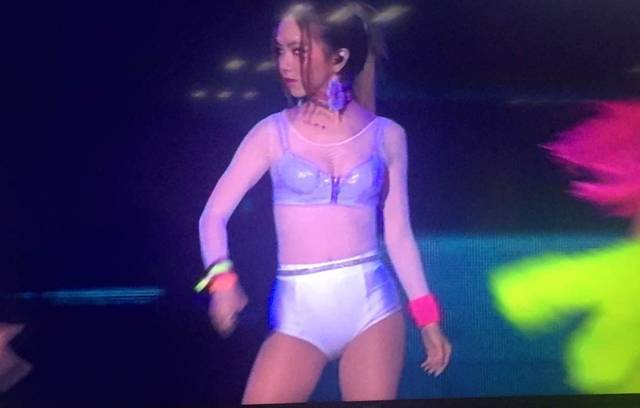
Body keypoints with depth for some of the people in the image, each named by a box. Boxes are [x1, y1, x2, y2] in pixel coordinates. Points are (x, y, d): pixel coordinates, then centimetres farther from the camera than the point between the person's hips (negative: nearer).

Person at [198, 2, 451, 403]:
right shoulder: (273, 133, 0)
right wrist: (222, 278, -19)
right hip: (298, 310, 0)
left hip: (372, 303, 1)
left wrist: (428, 317, 9)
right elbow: (214, 214, 0)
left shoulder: (386, 135, 3)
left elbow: (398, 232, 9)